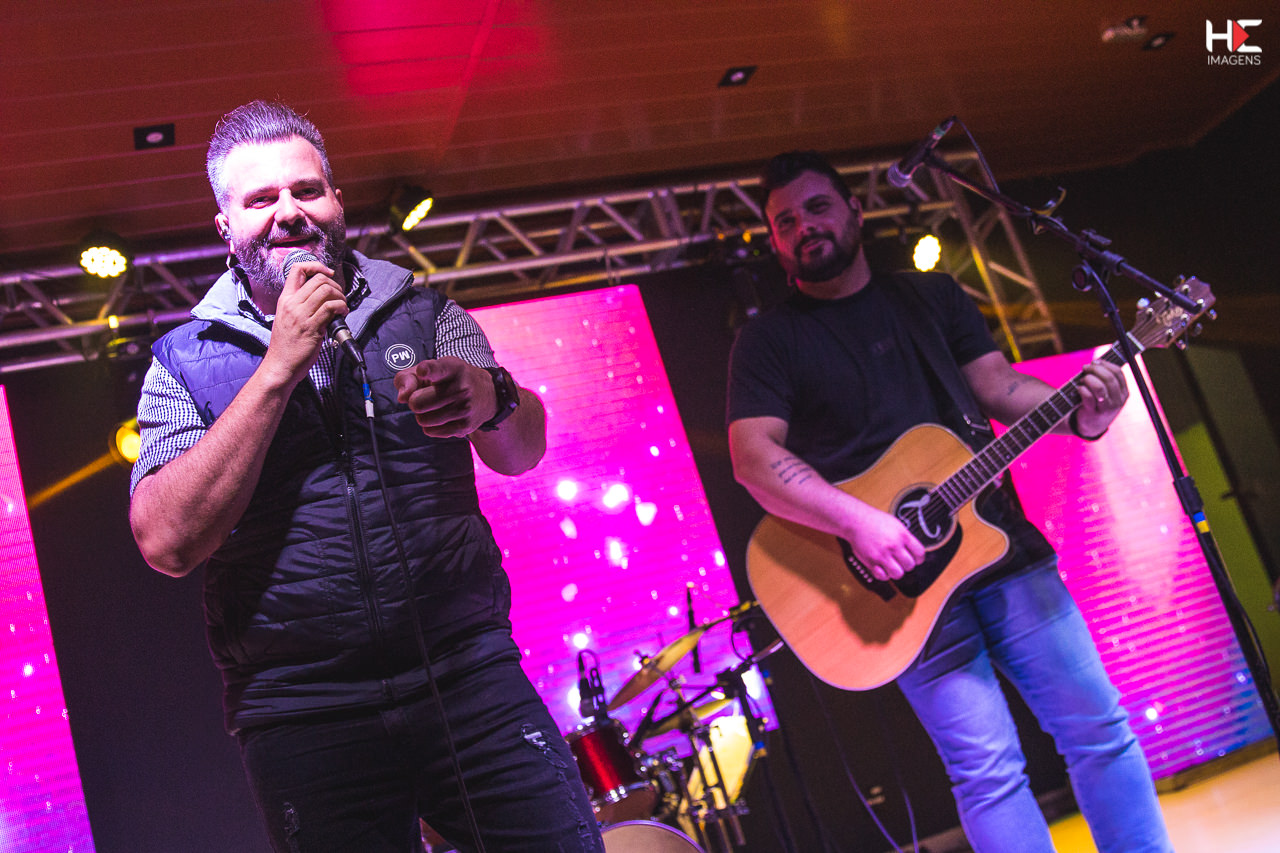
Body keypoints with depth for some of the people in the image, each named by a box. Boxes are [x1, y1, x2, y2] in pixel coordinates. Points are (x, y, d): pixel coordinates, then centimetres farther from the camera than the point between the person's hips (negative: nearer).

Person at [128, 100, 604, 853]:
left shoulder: (423, 312, 9)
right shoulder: (186, 361, 4)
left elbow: (523, 452, -1)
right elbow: (168, 543, -10)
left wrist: (488, 400, -24)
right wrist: (280, 368, -15)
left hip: (472, 676, 1)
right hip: (304, 718, -1)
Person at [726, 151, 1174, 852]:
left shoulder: (932, 296, 14)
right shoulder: (769, 340, 1)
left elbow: (995, 383, 7)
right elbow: (753, 455, -11)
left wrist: (1081, 414, -14)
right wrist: (857, 521, -25)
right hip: (903, 578, -4)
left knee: (1098, 728, 7)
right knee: (987, 768, -5)